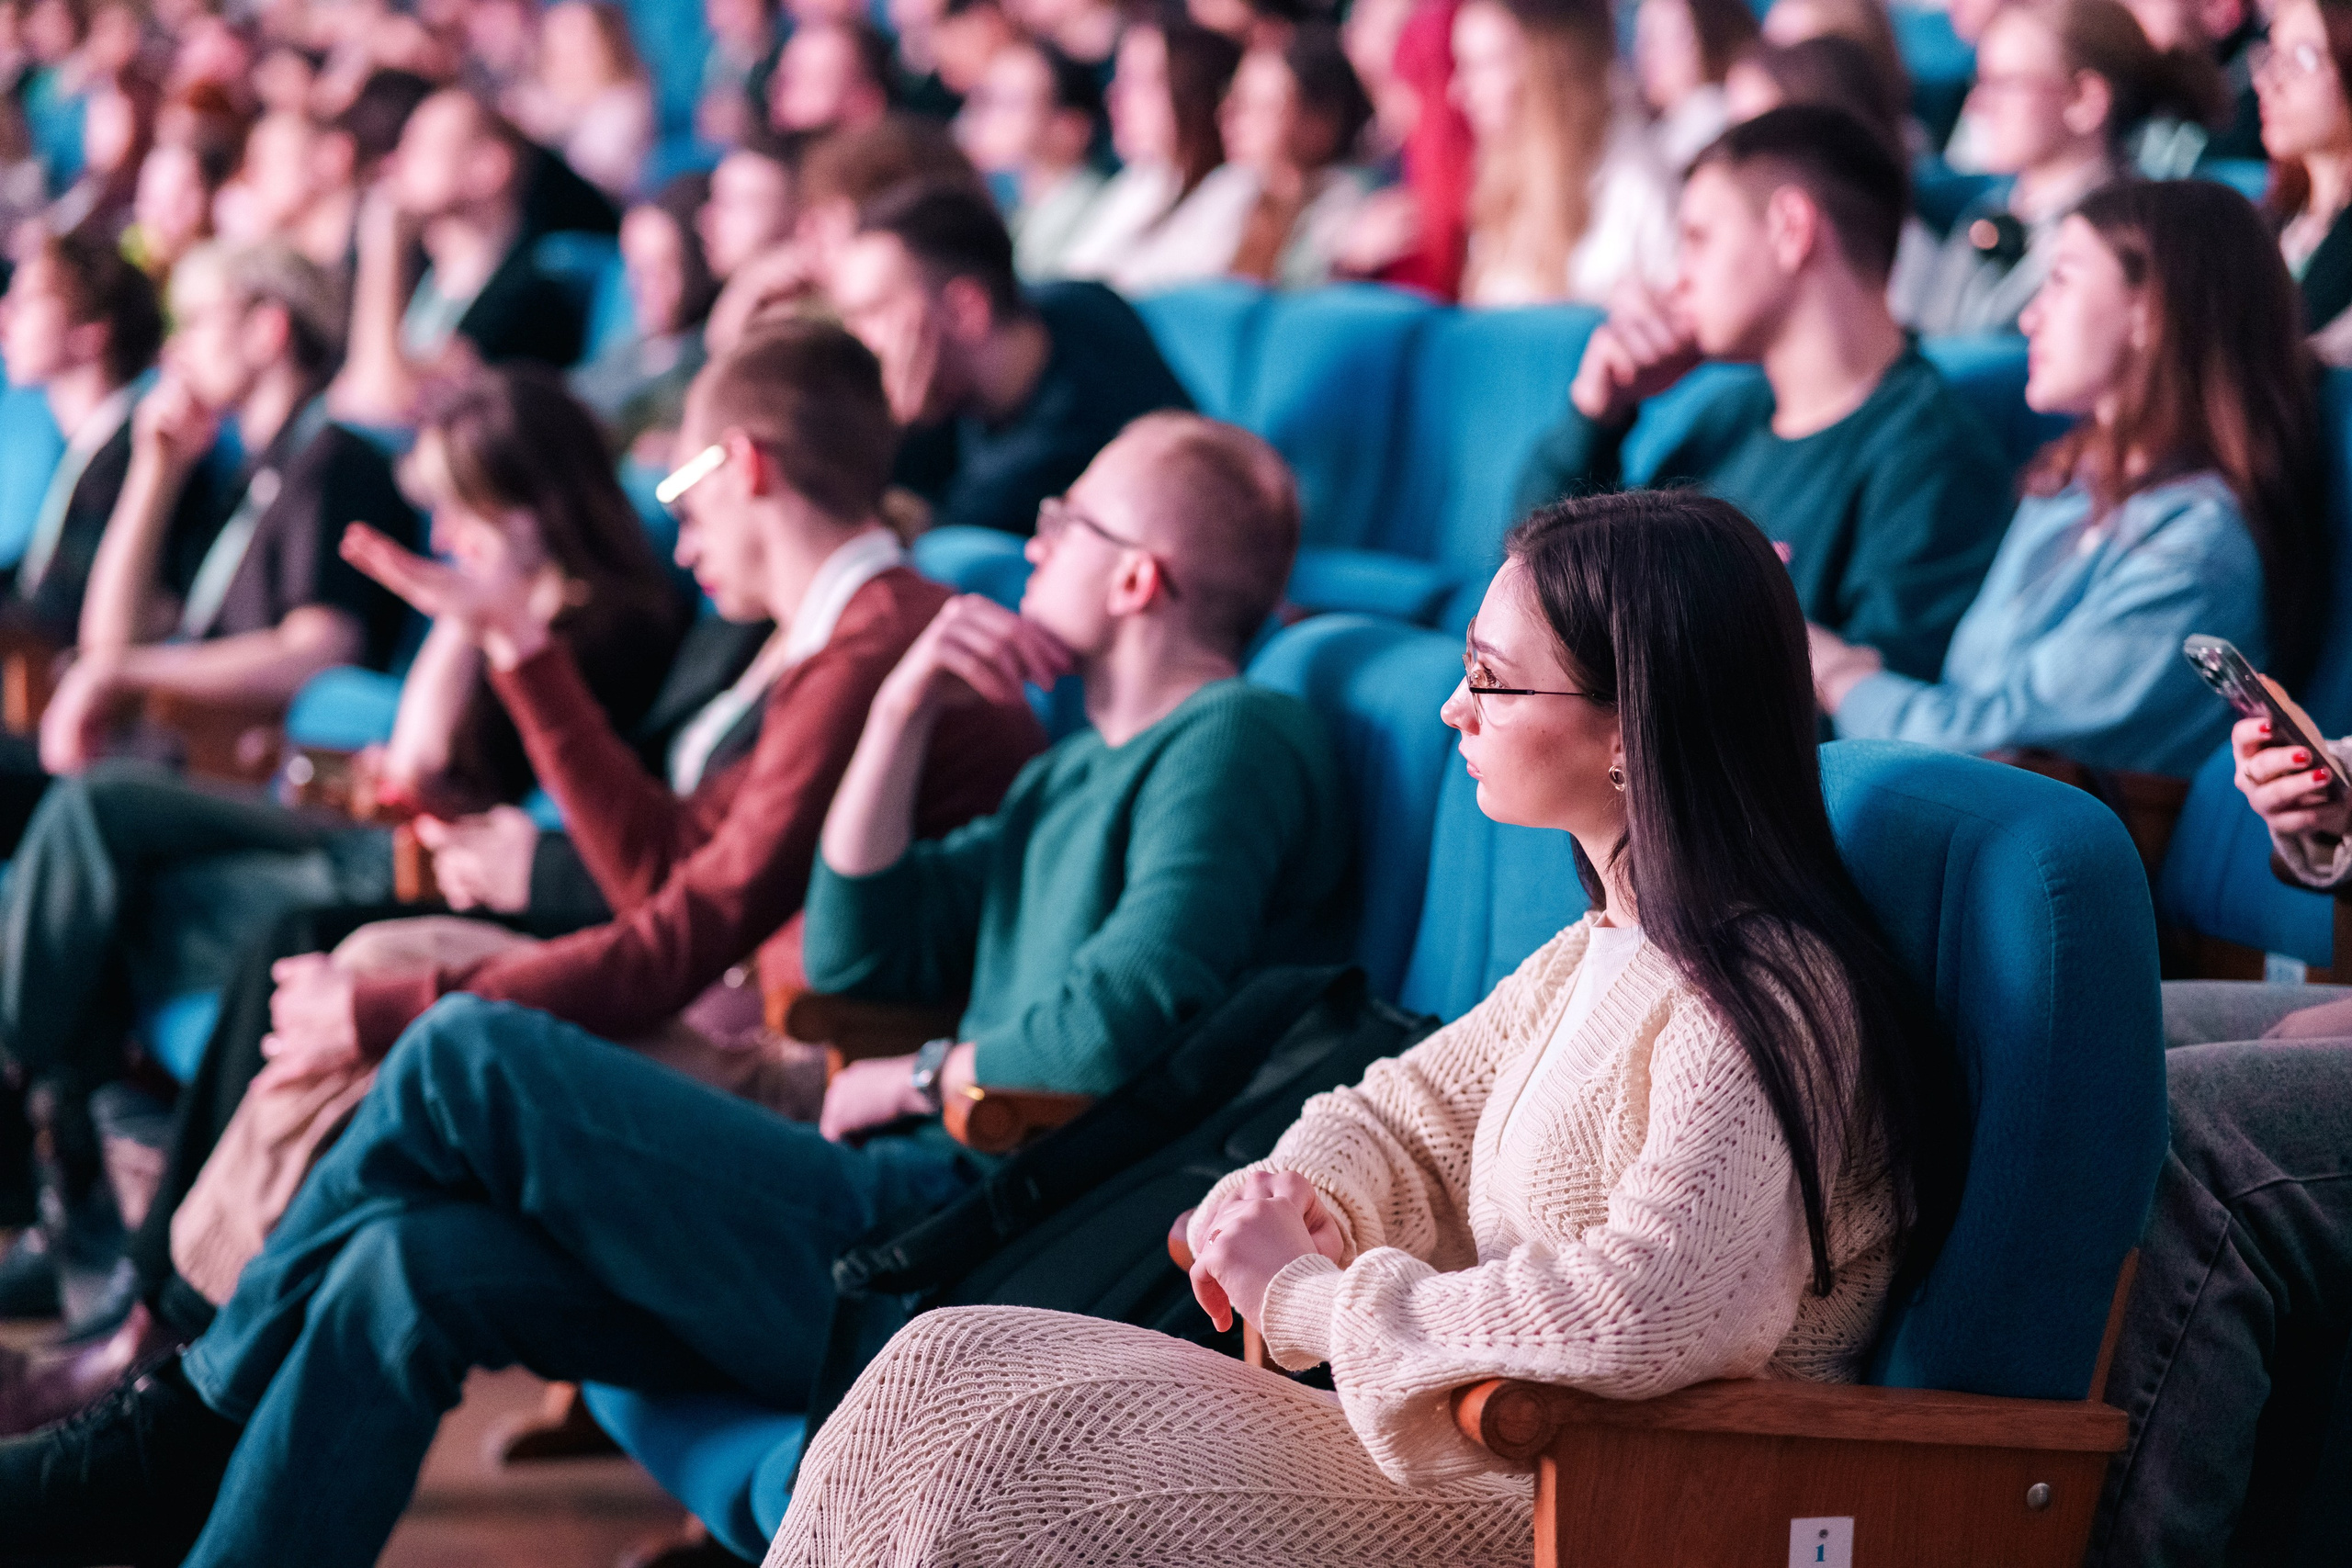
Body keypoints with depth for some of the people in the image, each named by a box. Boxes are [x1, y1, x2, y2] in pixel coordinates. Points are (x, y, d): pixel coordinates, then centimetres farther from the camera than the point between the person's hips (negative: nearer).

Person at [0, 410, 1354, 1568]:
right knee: (405, 1273, -5)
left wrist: (919, 1081, -4)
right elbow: (852, 957, 22)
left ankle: (188, 1429, 2)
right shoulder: (1087, 767, 26)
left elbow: (1122, 1020, -21)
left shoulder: (1238, 740, -5)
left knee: (472, 1059, -11)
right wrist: (904, 713, 11)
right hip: (919, 1215, 9)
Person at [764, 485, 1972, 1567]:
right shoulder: (1605, 950, 12)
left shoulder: (1763, 1009, -21)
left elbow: (1638, 1316, -34)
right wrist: (1299, 1203, -3)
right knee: (952, 1368, 0)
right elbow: (1409, 1111, 23)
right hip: (1507, 1464, 10)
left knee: (1002, 1463, -17)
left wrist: (1302, 1296, -20)